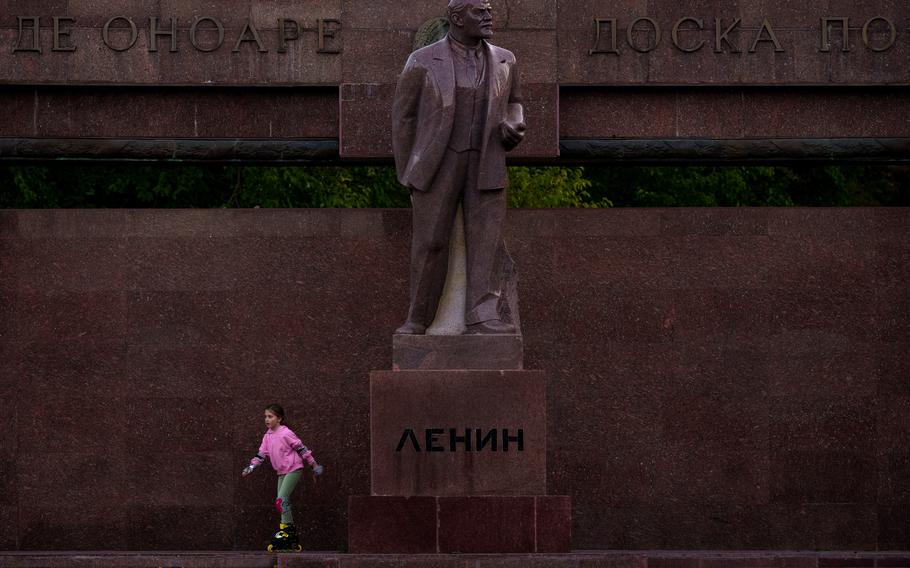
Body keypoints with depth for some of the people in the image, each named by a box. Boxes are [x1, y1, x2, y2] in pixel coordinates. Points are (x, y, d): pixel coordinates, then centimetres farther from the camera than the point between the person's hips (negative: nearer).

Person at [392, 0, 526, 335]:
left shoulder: (504, 61, 7)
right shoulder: (422, 62, -3)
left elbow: (513, 101, 22)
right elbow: (403, 116, 2)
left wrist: (514, 126, -1)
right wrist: (407, 174, 1)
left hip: (486, 166, 3)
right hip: (437, 165, -2)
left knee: (487, 241, -8)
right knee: (429, 242, -1)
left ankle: (483, 317, -12)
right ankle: (418, 318, 8)